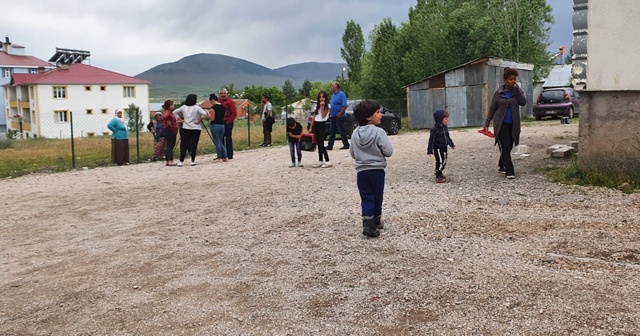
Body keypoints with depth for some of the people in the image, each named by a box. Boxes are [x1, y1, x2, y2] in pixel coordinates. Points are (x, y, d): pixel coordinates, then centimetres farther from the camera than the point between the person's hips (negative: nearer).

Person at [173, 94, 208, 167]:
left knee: (184, 145, 6)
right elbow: (204, 114, -21)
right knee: (193, 145, 3)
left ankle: (181, 161, 5)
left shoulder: (183, 107, 4)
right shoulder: (197, 108, -9)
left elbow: (174, 112, 9)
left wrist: (180, 119, 9)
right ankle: (193, 161, 5)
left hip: (185, 129, 3)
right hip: (195, 129, -3)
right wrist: (199, 120, -9)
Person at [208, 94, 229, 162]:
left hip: (215, 126, -7)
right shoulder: (223, 107, 9)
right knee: (220, 142, 16)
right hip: (222, 125, 7)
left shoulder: (213, 107, -12)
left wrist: (208, 113, 1)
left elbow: (212, 118, -13)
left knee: (217, 142, 2)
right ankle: (225, 157, 13)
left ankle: (219, 158, 5)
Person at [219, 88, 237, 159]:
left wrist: (229, 121, -11)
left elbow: (234, 113, -9)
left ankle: (229, 155, 2)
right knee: (220, 139, 8)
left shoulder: (230, 102, -4)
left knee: (228, 139, -3)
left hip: (227, 123, -6)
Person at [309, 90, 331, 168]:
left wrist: (322, 106, -15)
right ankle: (320, 161, 12)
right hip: (316, 125, 6)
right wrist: (311, 127, 10)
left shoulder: (327, 106, -3)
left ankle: (327, 162, -11)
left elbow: (323, 115, -17)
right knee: (319, 144, 8)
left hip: (322, 125, -6)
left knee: (321, 144, -13)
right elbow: (314, 117, 14)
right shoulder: (317, 106, 14)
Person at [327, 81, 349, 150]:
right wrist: (331, 113, 12)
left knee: (342, 131, -4)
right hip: (333, 116, 9)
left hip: (339, 116, -9)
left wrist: (340, 114, -23)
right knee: (332, 132, 9)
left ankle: (346, 145, 5)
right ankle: (330, 146, 12)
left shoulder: (341, 94, -12)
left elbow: (344, 105, -19)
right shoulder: (333, 95, 15)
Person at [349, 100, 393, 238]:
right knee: (377, 198, 13)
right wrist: (379, 151, 5)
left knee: (366, 198, 5)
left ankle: (368, 224, -8)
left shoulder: (355, 133, 1)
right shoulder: (379, 132, -15)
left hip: (361, 171, 3)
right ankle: (376, 221, 26)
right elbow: (388, 151, -15)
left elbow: (352, 153, 8)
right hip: (377, 171, -3)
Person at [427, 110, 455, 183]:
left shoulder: (445, 127, 5)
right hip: (437, 148, -8)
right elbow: (431, 140, -18)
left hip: (444, 147, 8)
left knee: (444, 161, 13)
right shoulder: (434, 129, -19)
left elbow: (448, 137, 20)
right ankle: (438, 176, -2)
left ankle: (440, 173, 28)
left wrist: (451, 144, 26)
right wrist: (430, 150, -20)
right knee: (440, 161, -11)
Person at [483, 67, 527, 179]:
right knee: (505, 147, -9)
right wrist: (487, 123, 3)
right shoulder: (498, 93, 0)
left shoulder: (517, 91, 5)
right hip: (501, 124, -3)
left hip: (513, 124, 3)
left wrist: (516, 89, -16)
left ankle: (501, 166, 31)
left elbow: (523, 102, -10)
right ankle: (509, 171, -6)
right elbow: (492, 108, 5)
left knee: (508, 147, 10)